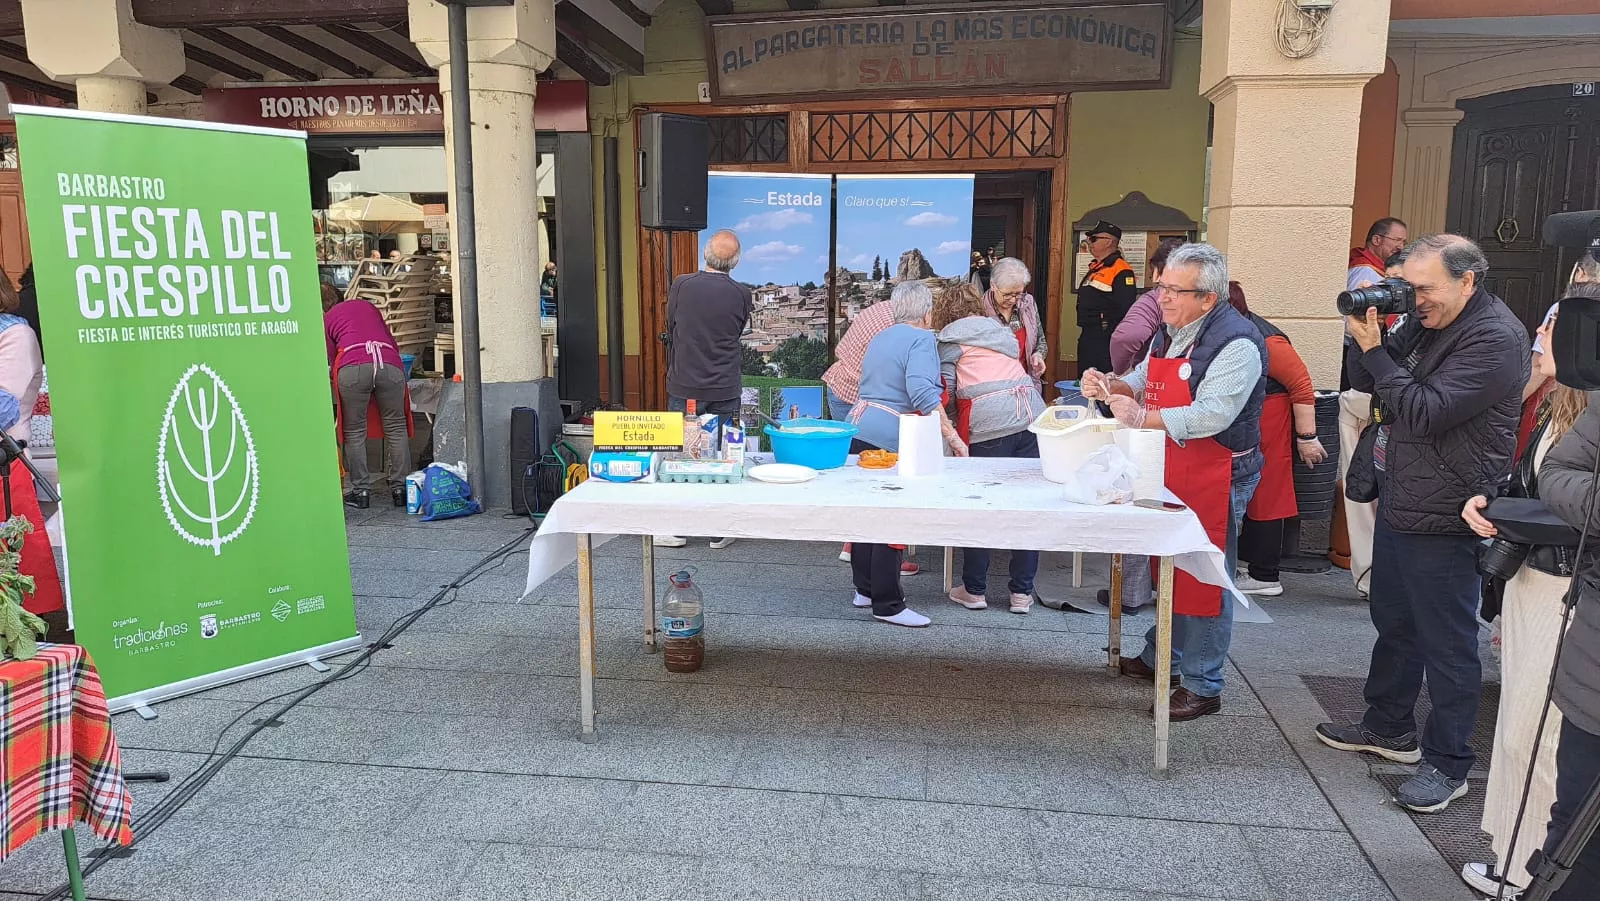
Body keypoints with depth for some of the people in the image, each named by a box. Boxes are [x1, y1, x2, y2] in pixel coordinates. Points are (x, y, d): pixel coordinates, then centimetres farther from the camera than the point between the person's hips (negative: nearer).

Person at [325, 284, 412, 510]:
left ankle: (361, 491, 11)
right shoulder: (367, 305, 32)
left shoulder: (326, 319, 24)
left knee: (354, 432, 9)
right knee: (396, 428, 11)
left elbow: (332, 358, 20)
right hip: (390, 364, 2)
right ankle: (400, 488, 13)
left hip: (353, 366, -2)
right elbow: (393, 343, 33)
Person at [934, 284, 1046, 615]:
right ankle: (1022, 593, 12)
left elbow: (944, 388, 1)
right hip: (1031, 413, 5)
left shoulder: (951, 339, 9)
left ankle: (974, 590, 14)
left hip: (989, 424, -5)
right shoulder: (1001, 330, 25)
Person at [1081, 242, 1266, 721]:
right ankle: (1157, 658, 36)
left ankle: (1202, 686, 10)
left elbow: (1211, 414, -29)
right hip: (1170, 474, 9)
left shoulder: (1236, 343, -20)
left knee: (1202, 580, -1)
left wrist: (1142, 419, -31)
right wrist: (1112, 387, -2)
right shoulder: (1169, 333, 9)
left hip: (1216, 479, -9)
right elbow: (1144, 383, 19)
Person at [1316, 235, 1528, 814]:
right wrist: (1367, 336, -6)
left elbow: (1426, 412, -24)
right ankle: (1389, 728, 36)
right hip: (1398, 503, 9)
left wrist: (1374, 349, -19)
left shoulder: (1495, 337, -17)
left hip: (1443, 520, -9)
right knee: (1394, 623, 20)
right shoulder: (1426, 323, 9)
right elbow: (1363, 384, 11)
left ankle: (1447, 764, 13)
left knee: (1447, 642, 1)